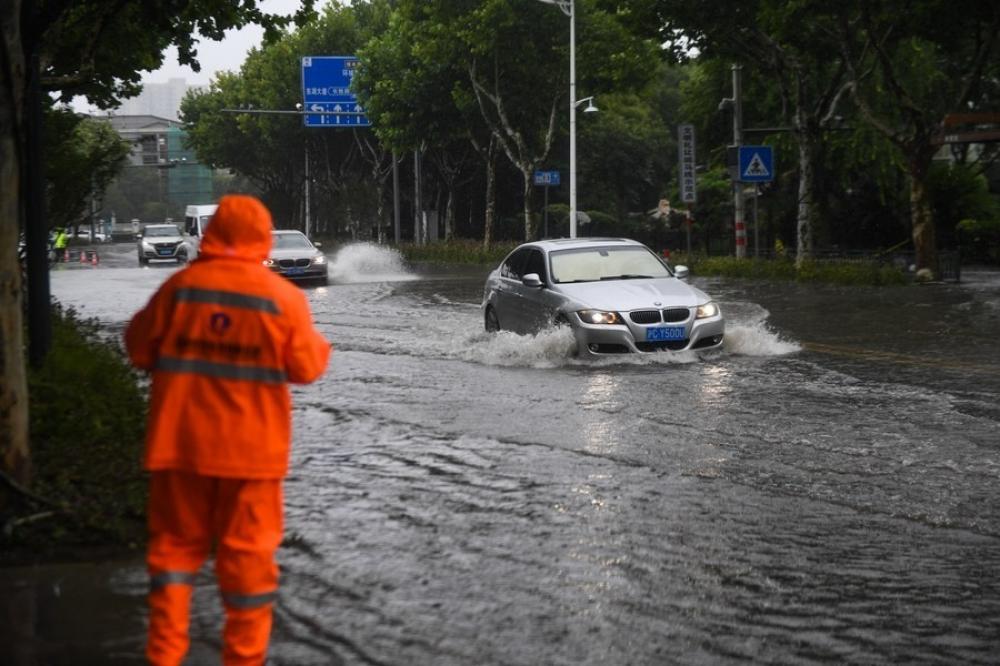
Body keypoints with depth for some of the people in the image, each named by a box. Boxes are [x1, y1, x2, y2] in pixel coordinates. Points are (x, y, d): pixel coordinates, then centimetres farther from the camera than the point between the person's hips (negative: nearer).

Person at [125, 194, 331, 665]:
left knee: (176, 542, 13)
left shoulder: (179, 286, -2)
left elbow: (140, 350, 5)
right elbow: (306, 368, -4)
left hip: (180, 443, 2)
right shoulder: (283, 296, -6)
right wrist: (316, 344, 16)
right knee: (247, 553, 7)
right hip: (252, 449, -1)